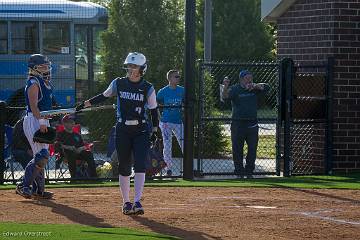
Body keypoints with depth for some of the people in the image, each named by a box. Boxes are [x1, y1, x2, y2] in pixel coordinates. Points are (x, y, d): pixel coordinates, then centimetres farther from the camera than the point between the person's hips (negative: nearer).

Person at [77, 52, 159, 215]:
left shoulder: (148, 88, -3)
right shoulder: (118, 83, 1)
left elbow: (154, 110, 5)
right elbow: (104, 96, 15)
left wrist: (154, 130, 0)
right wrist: (84, 104, 12)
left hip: (141, 130, -1)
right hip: (123, 130, 2)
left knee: (140, 165, -13)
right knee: (124, 168, 4)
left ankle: (137, 202, -16)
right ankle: (126, 202, 13)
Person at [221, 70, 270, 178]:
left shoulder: (254, 89, 7)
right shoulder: (235, 89, -3)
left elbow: (266, 87, -6)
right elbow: (225, 96, -20)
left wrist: (255, 86, -22)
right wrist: (225, 87, -40)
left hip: (252, 124, 3)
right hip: (238, 123, -3)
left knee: (252, 149, 5)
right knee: (237, 149, 0)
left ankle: (249, 172, 15)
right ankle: (239, 172, 9)